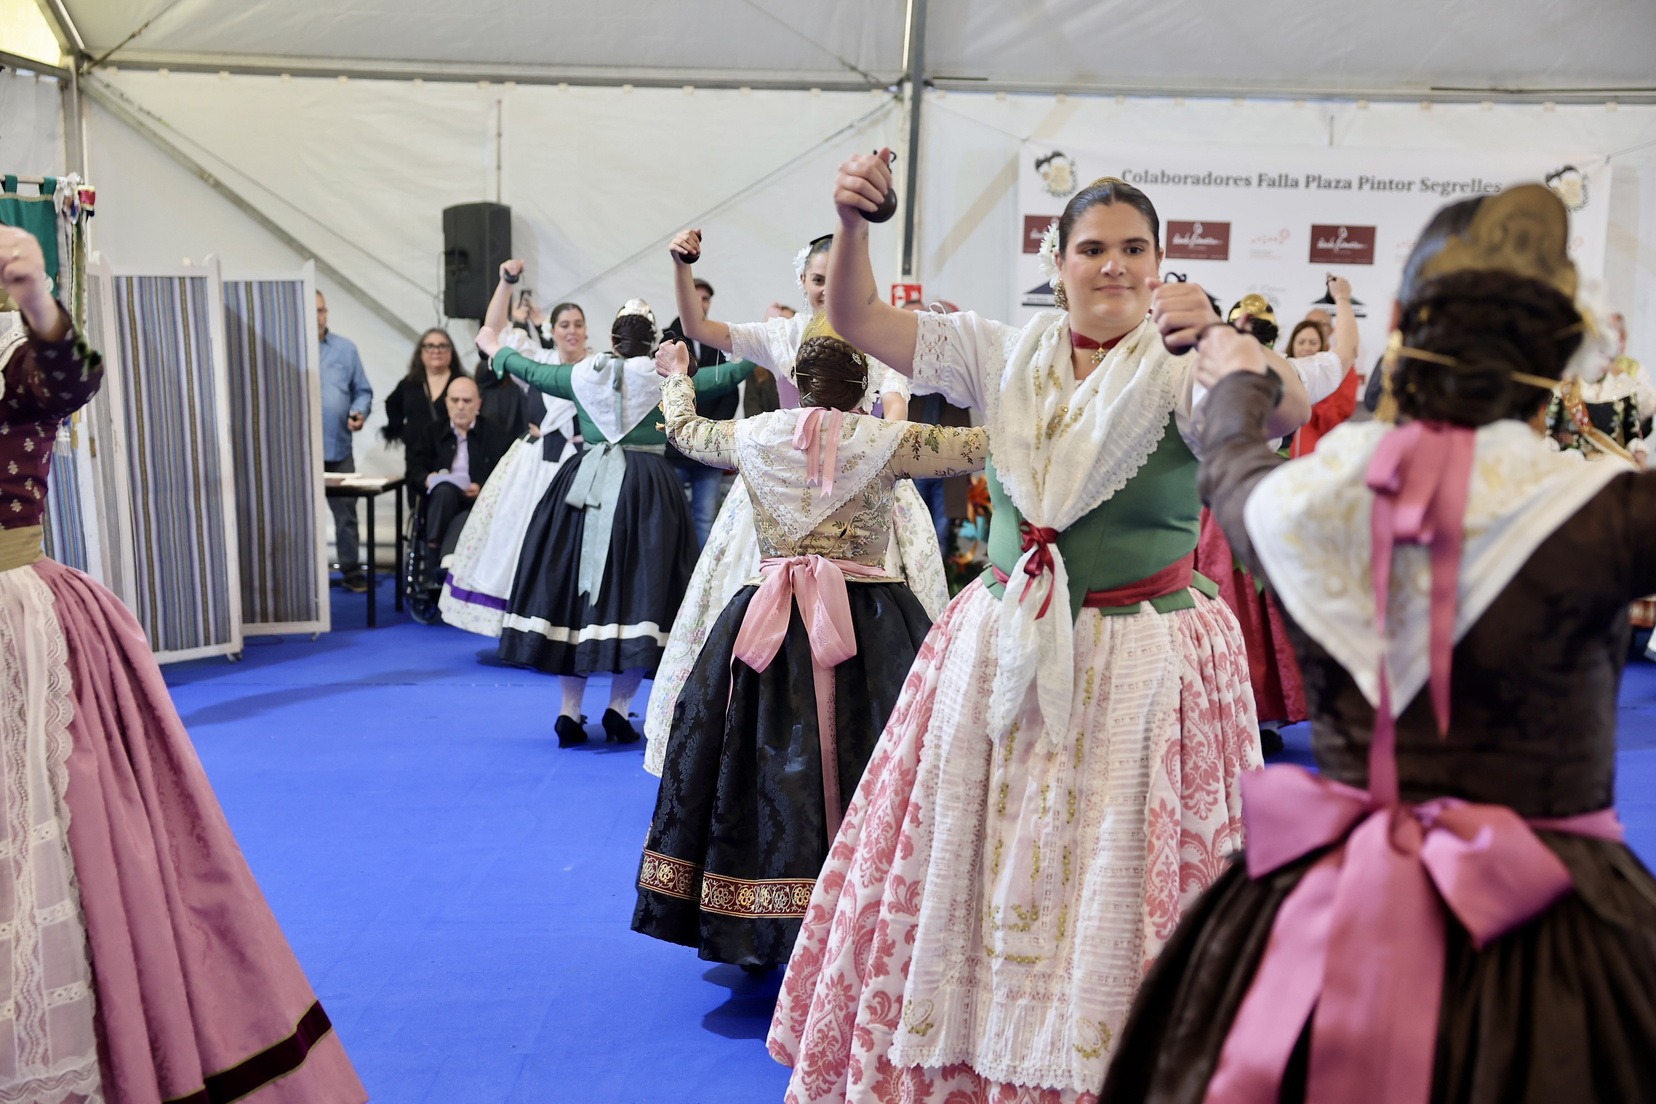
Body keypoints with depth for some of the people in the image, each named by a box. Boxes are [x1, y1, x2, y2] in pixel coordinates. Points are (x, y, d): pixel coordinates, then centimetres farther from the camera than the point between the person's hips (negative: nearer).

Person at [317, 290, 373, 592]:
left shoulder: (346, 349, 7)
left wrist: (359, 413, -8)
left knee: (346, 513, 7)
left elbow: (363, 391, 10)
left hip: (338, 447, 2)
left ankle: (351, 571, 17)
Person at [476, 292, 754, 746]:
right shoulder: (664, 377, -1)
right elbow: (726, 375, 6)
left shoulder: (582, 374, 7)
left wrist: (495, 350, 40)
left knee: (575, 588, 9)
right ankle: (618, 708, -2)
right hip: (646, 491, -3)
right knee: (639, 589, 1)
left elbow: (532, 371, 22)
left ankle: (569, 712, 11)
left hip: (585, 487, 3)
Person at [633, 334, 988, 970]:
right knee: (870, 771, 2)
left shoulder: (751, 436, 6)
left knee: (766, 768, 10)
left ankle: (751, 930, 20)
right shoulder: (887, 441, -3)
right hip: (868, 626, -3)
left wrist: (678, 375, 45)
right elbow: (984, 447, 3)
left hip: (767, 625, 3)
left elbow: (683, 429, 26)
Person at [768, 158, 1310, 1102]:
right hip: (1004, 654, 3)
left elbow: (1290, 411, -25)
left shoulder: (1184, 375, -6)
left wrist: (1219, 339, -43)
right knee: (971, 881, 13)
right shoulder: (1002, 357, 3)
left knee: (1114, 896, 8)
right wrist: (853, 224, -18)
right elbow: (856, 319, 0)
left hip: (1145, 664, -3)